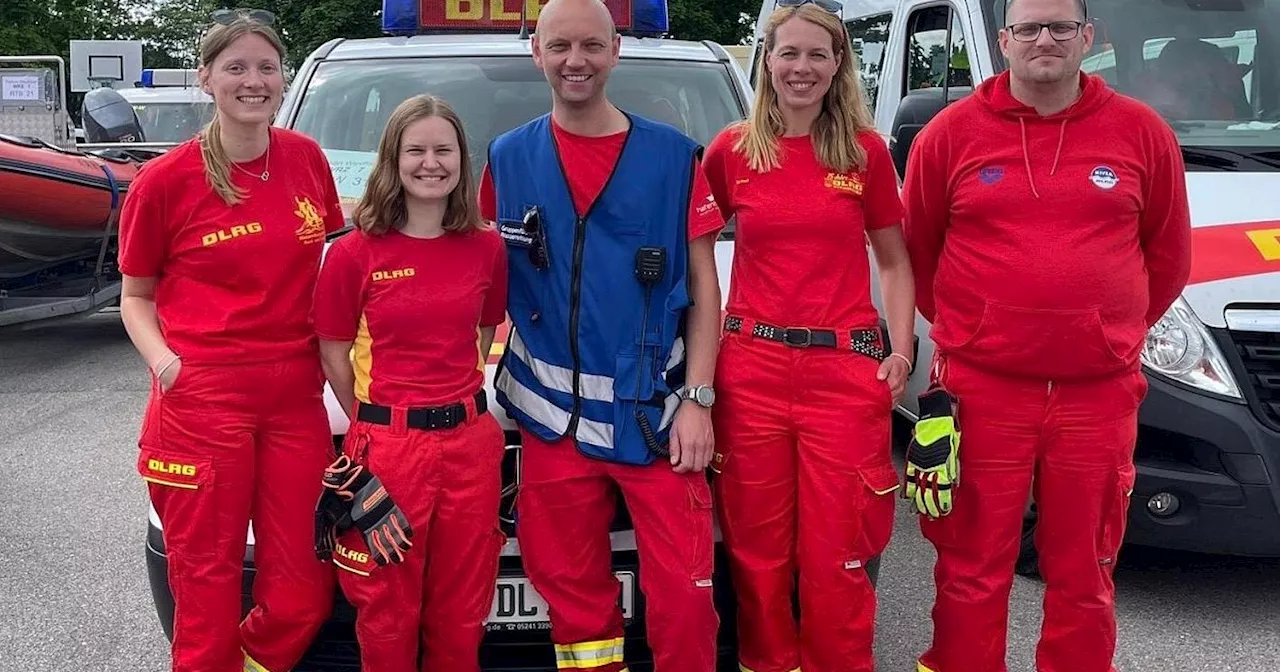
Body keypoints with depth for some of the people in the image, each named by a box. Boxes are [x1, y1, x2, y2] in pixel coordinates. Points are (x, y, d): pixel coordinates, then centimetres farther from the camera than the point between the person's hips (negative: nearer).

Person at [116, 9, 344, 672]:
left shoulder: (306, 159, 7)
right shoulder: (165, 180, -3)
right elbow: (135, 295, 7)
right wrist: (161, 357, -10)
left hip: (296, 403, 3)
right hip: (203, 404, -3)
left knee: (301, 597, 6)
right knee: (210, 600, 5)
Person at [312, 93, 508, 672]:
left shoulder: (487, 247, 4)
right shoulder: (355, 252, -5)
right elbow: (333, 354, 1)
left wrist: (457, 395, 6)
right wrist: (370, 422, 1)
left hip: (470, 443, 3)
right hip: (386, 446, -2)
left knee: (461, 615, 14)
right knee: (388, 616, 10)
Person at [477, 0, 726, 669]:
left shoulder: (674, 157, 1)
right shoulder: (507, 159, 6)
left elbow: (703, 287, 2)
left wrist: (697, 400, -6)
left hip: (657, 413, -1)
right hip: (554, 417, 2)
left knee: (683, 594, -1)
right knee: (573, 592, 12)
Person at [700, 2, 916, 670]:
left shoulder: (866, 151, 4)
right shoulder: (731, 150, 5)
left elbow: (894, 261, 11)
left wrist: (900, 350, 0)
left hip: (845, 369, -1)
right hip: (751, 367, 1)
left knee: (835, 552, 3)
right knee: (757, 549, 8)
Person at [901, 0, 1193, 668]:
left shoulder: (1142, 132, 5)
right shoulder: (952, 132, 1)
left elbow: (1168, 256, 14)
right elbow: (916, 251, 10)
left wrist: (1111, 332, 13)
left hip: (1099, 394, 2)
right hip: (980, 391, -1)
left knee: (1083, 572, 13)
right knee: (973, 568, 7)